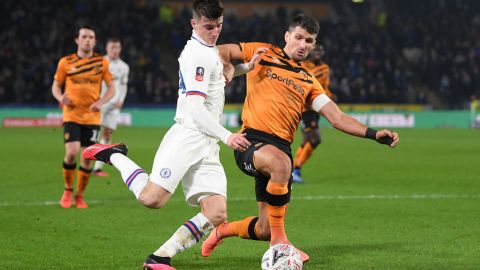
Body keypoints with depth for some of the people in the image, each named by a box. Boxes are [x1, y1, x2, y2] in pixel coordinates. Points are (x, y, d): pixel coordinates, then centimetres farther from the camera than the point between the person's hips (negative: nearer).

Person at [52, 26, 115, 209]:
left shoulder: (102, 63, 4)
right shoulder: (65, 62, 2)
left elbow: (111, 88, 8)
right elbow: (56, 85, 9)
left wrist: (101, 102, -11)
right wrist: (60, 98, -13)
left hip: (92, 117, 1)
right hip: (72, 115, -1)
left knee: (87, 157, -1)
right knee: (72, 152, -17)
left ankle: (80, 196, 17)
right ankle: (68, 190, 7)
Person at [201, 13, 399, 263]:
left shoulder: (309, 82, 20)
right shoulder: (264, 54, 10)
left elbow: (337, 118, 14)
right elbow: (221, 52, 16)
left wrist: (374, 134, 1)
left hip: (281, 147, 5)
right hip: (253, 139, -5)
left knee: (265, 230, 2)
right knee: (281, 163, -41)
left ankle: (223, 230, 36)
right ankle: (278, 241, -27)